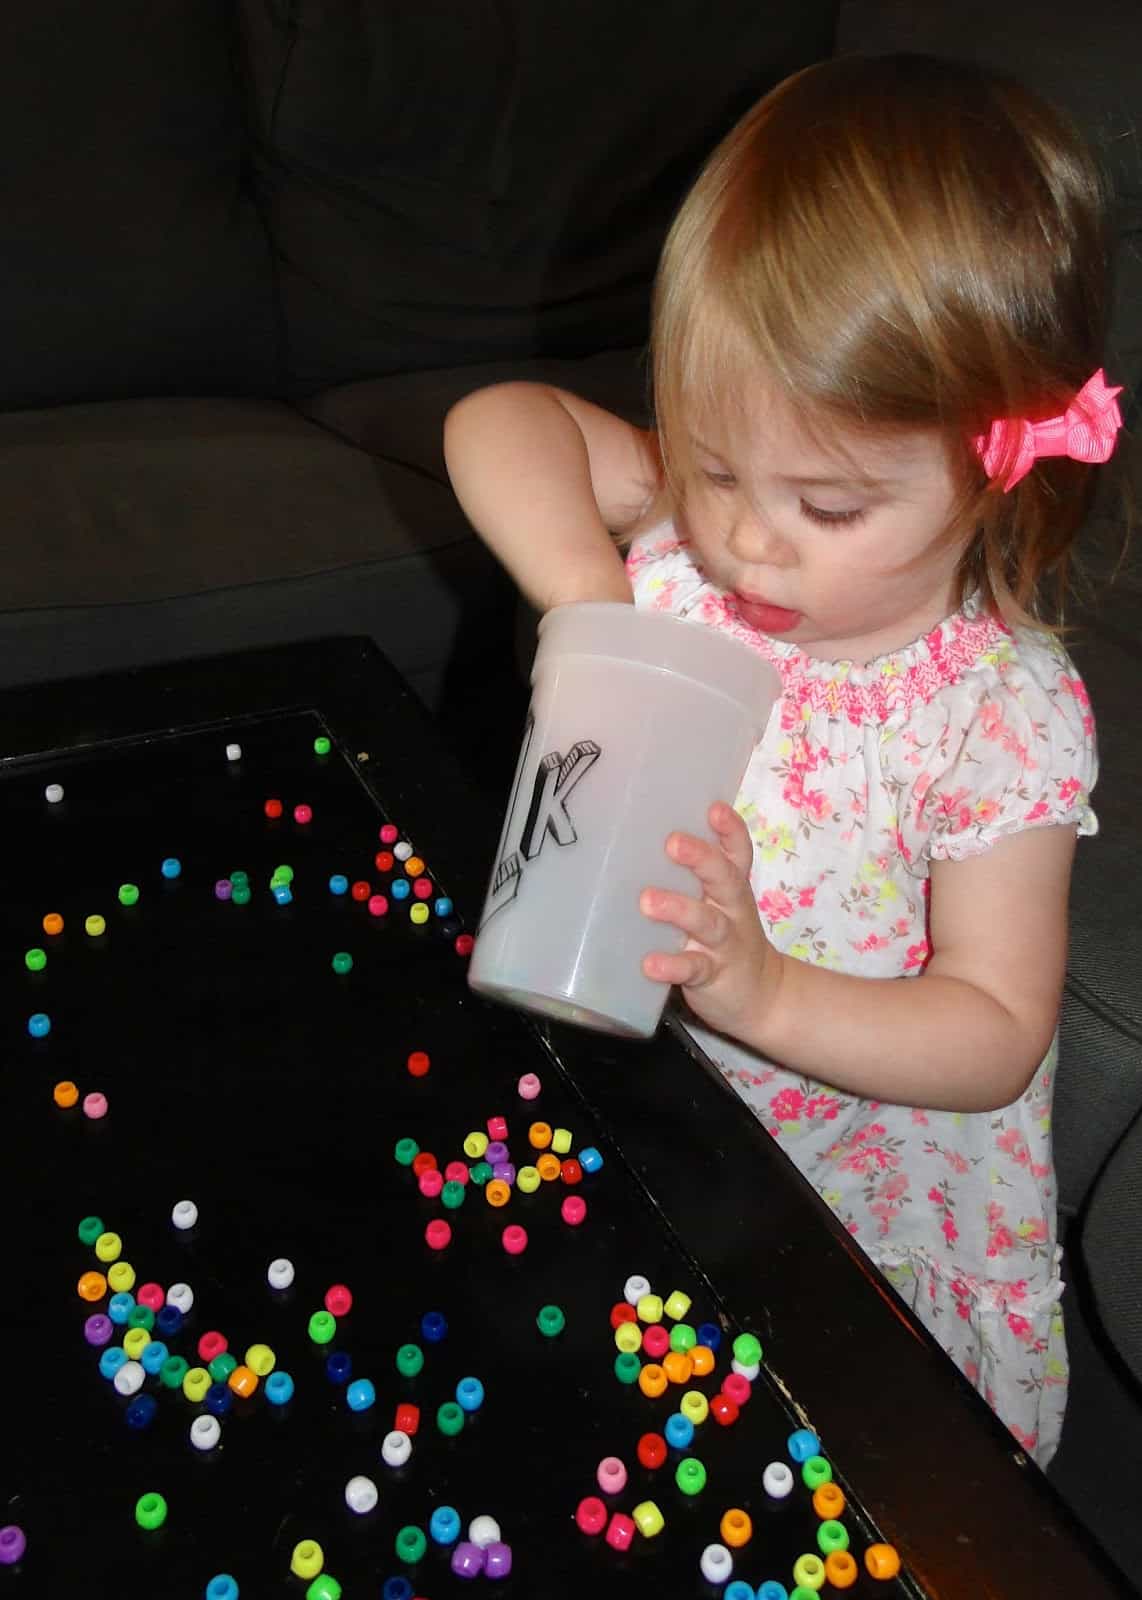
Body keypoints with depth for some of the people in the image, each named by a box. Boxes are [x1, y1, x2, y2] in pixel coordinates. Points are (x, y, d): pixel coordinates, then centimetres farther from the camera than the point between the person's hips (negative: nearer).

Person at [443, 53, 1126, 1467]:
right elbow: (498, 423, -7)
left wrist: (763, 992, -35)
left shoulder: (1001, 712, -22)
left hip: (871, 1214, -3)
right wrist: (585, 589, -24)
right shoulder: (690, 541, -11)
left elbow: (998, 1034, -19)